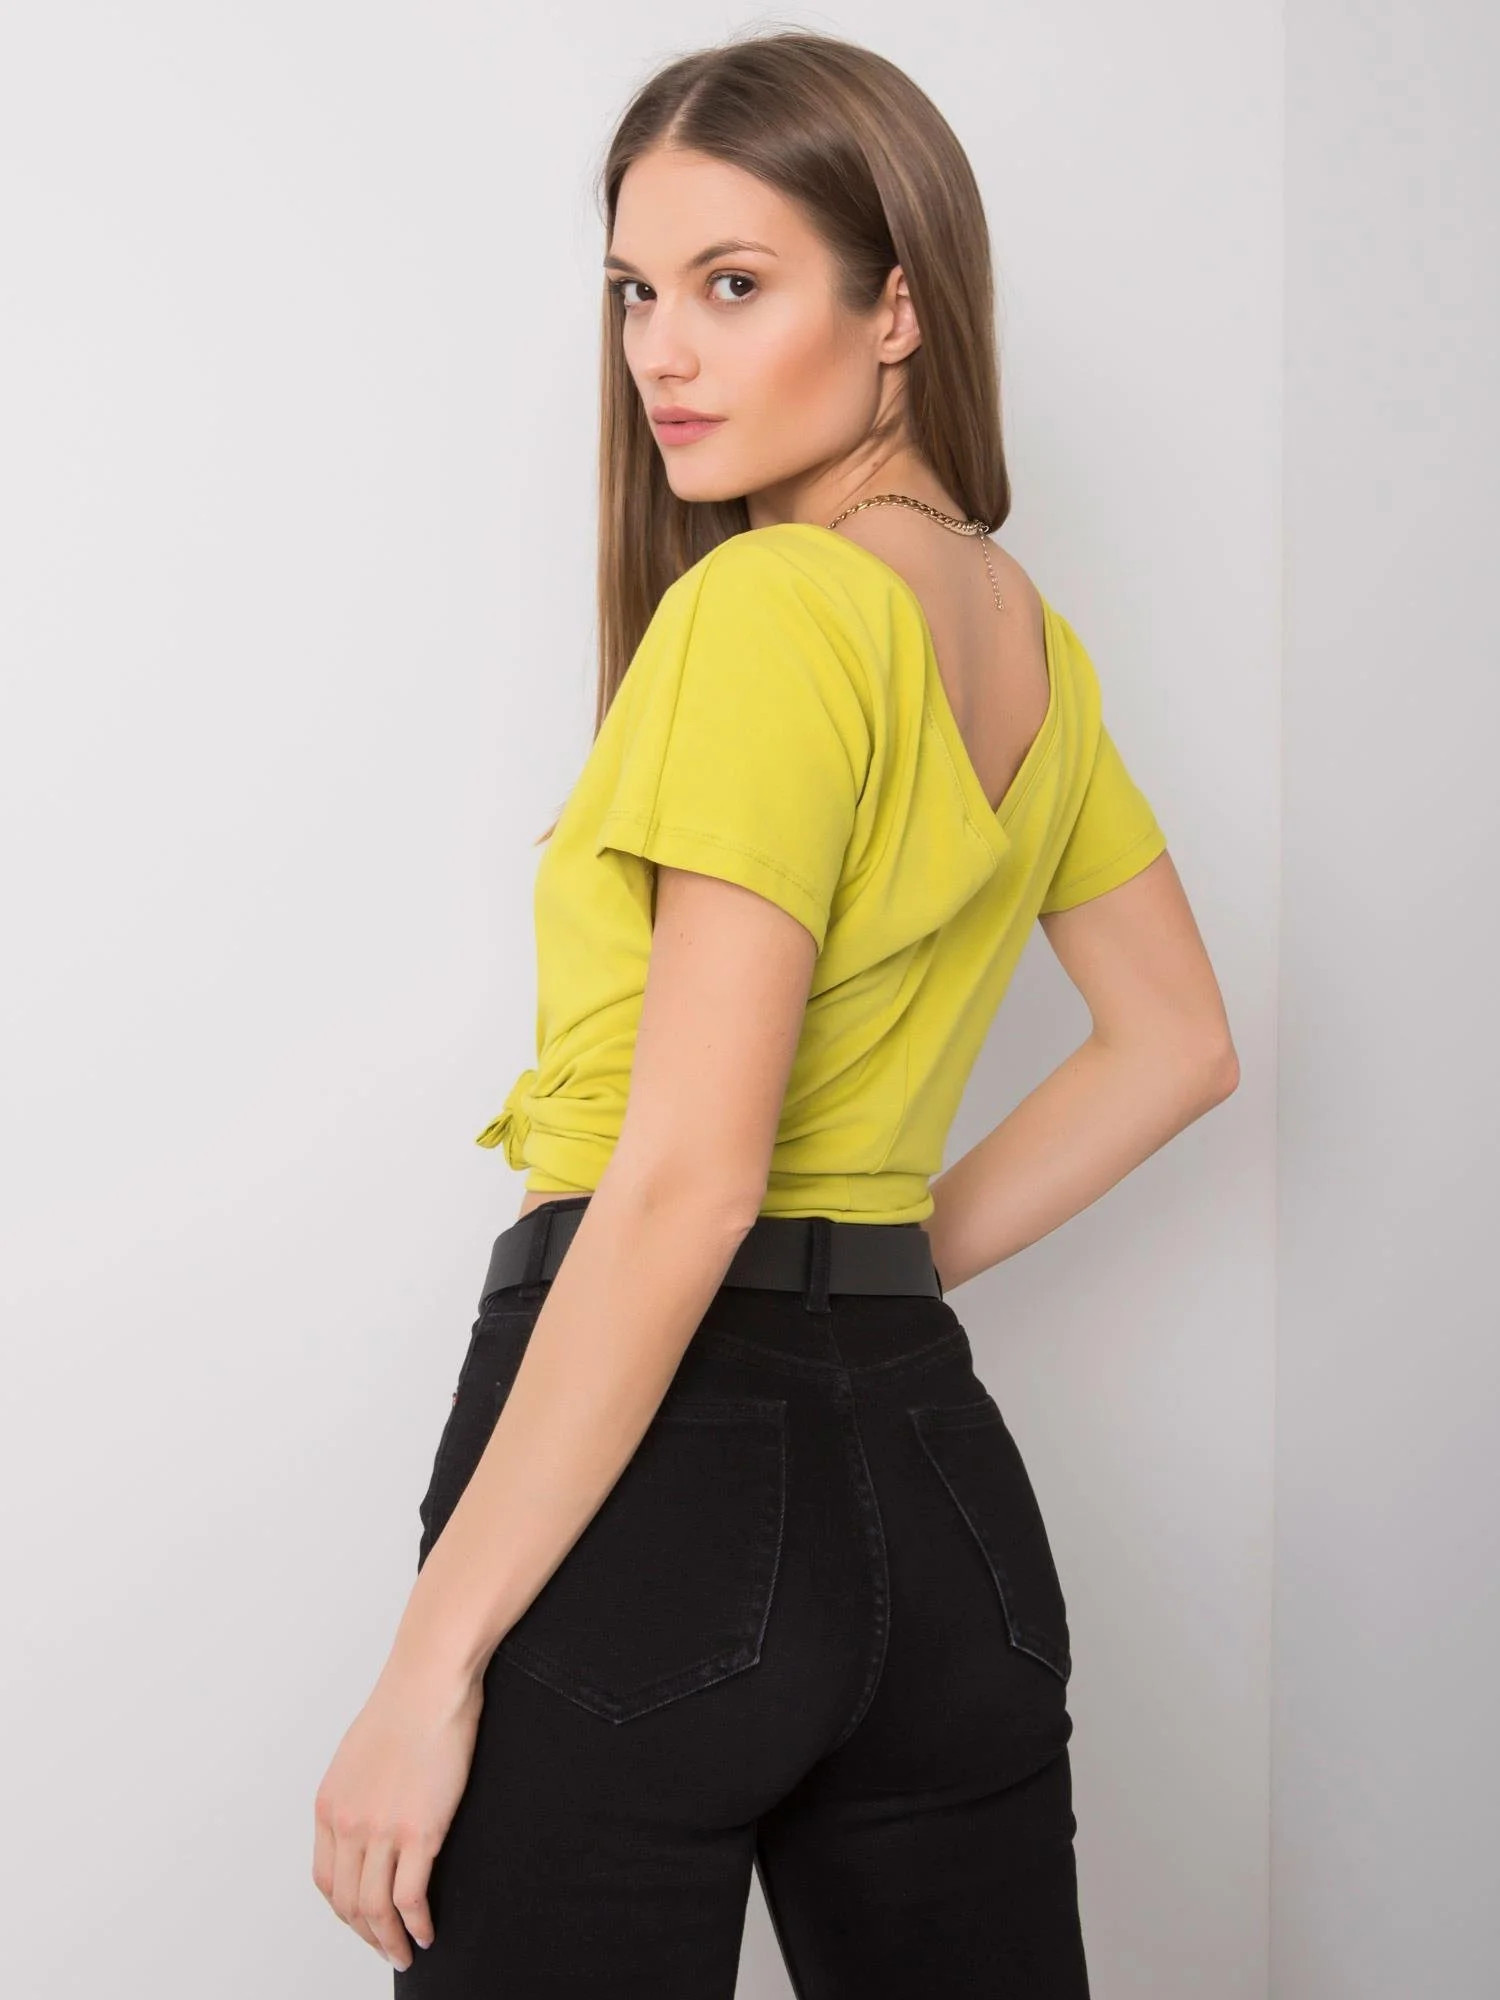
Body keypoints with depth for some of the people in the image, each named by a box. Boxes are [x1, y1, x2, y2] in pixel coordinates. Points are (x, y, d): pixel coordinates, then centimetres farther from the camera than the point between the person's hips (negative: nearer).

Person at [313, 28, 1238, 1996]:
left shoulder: (776, 601, -14)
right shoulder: (1029, 635, 12)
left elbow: (686, 1178, -20)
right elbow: (1177, 1044, 24)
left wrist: (432, 1655, -17)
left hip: (663, 1461, -8)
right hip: (931, 1453, 8)